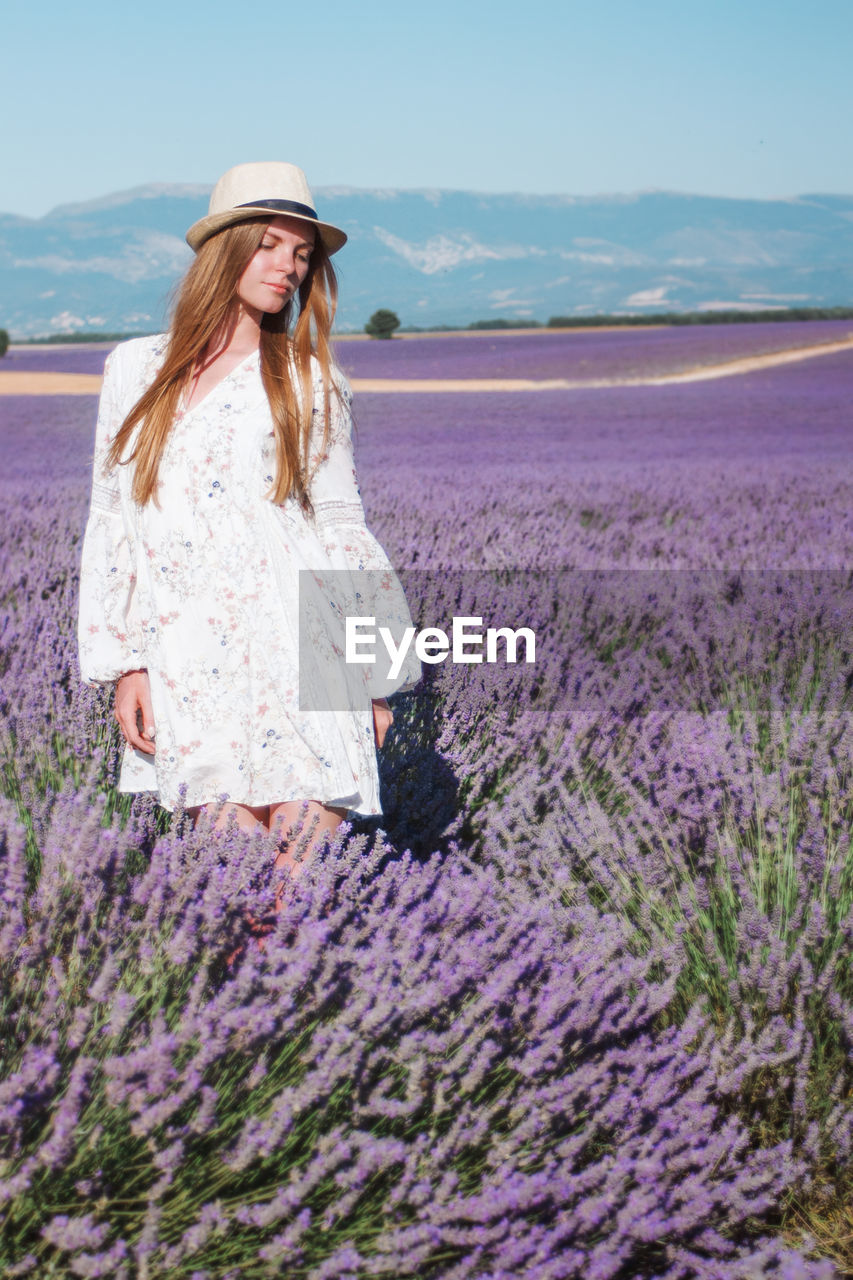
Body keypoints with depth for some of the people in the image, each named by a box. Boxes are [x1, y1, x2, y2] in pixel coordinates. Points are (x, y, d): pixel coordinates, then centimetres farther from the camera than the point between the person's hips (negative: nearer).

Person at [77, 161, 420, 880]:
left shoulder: (310, 381, 8)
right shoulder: (136, 369, 11)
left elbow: (342, 524, 10)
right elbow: (111, 523, 11)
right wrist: (123, 664, 3)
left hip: (299, 656, -1)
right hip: (185, 670, 1)